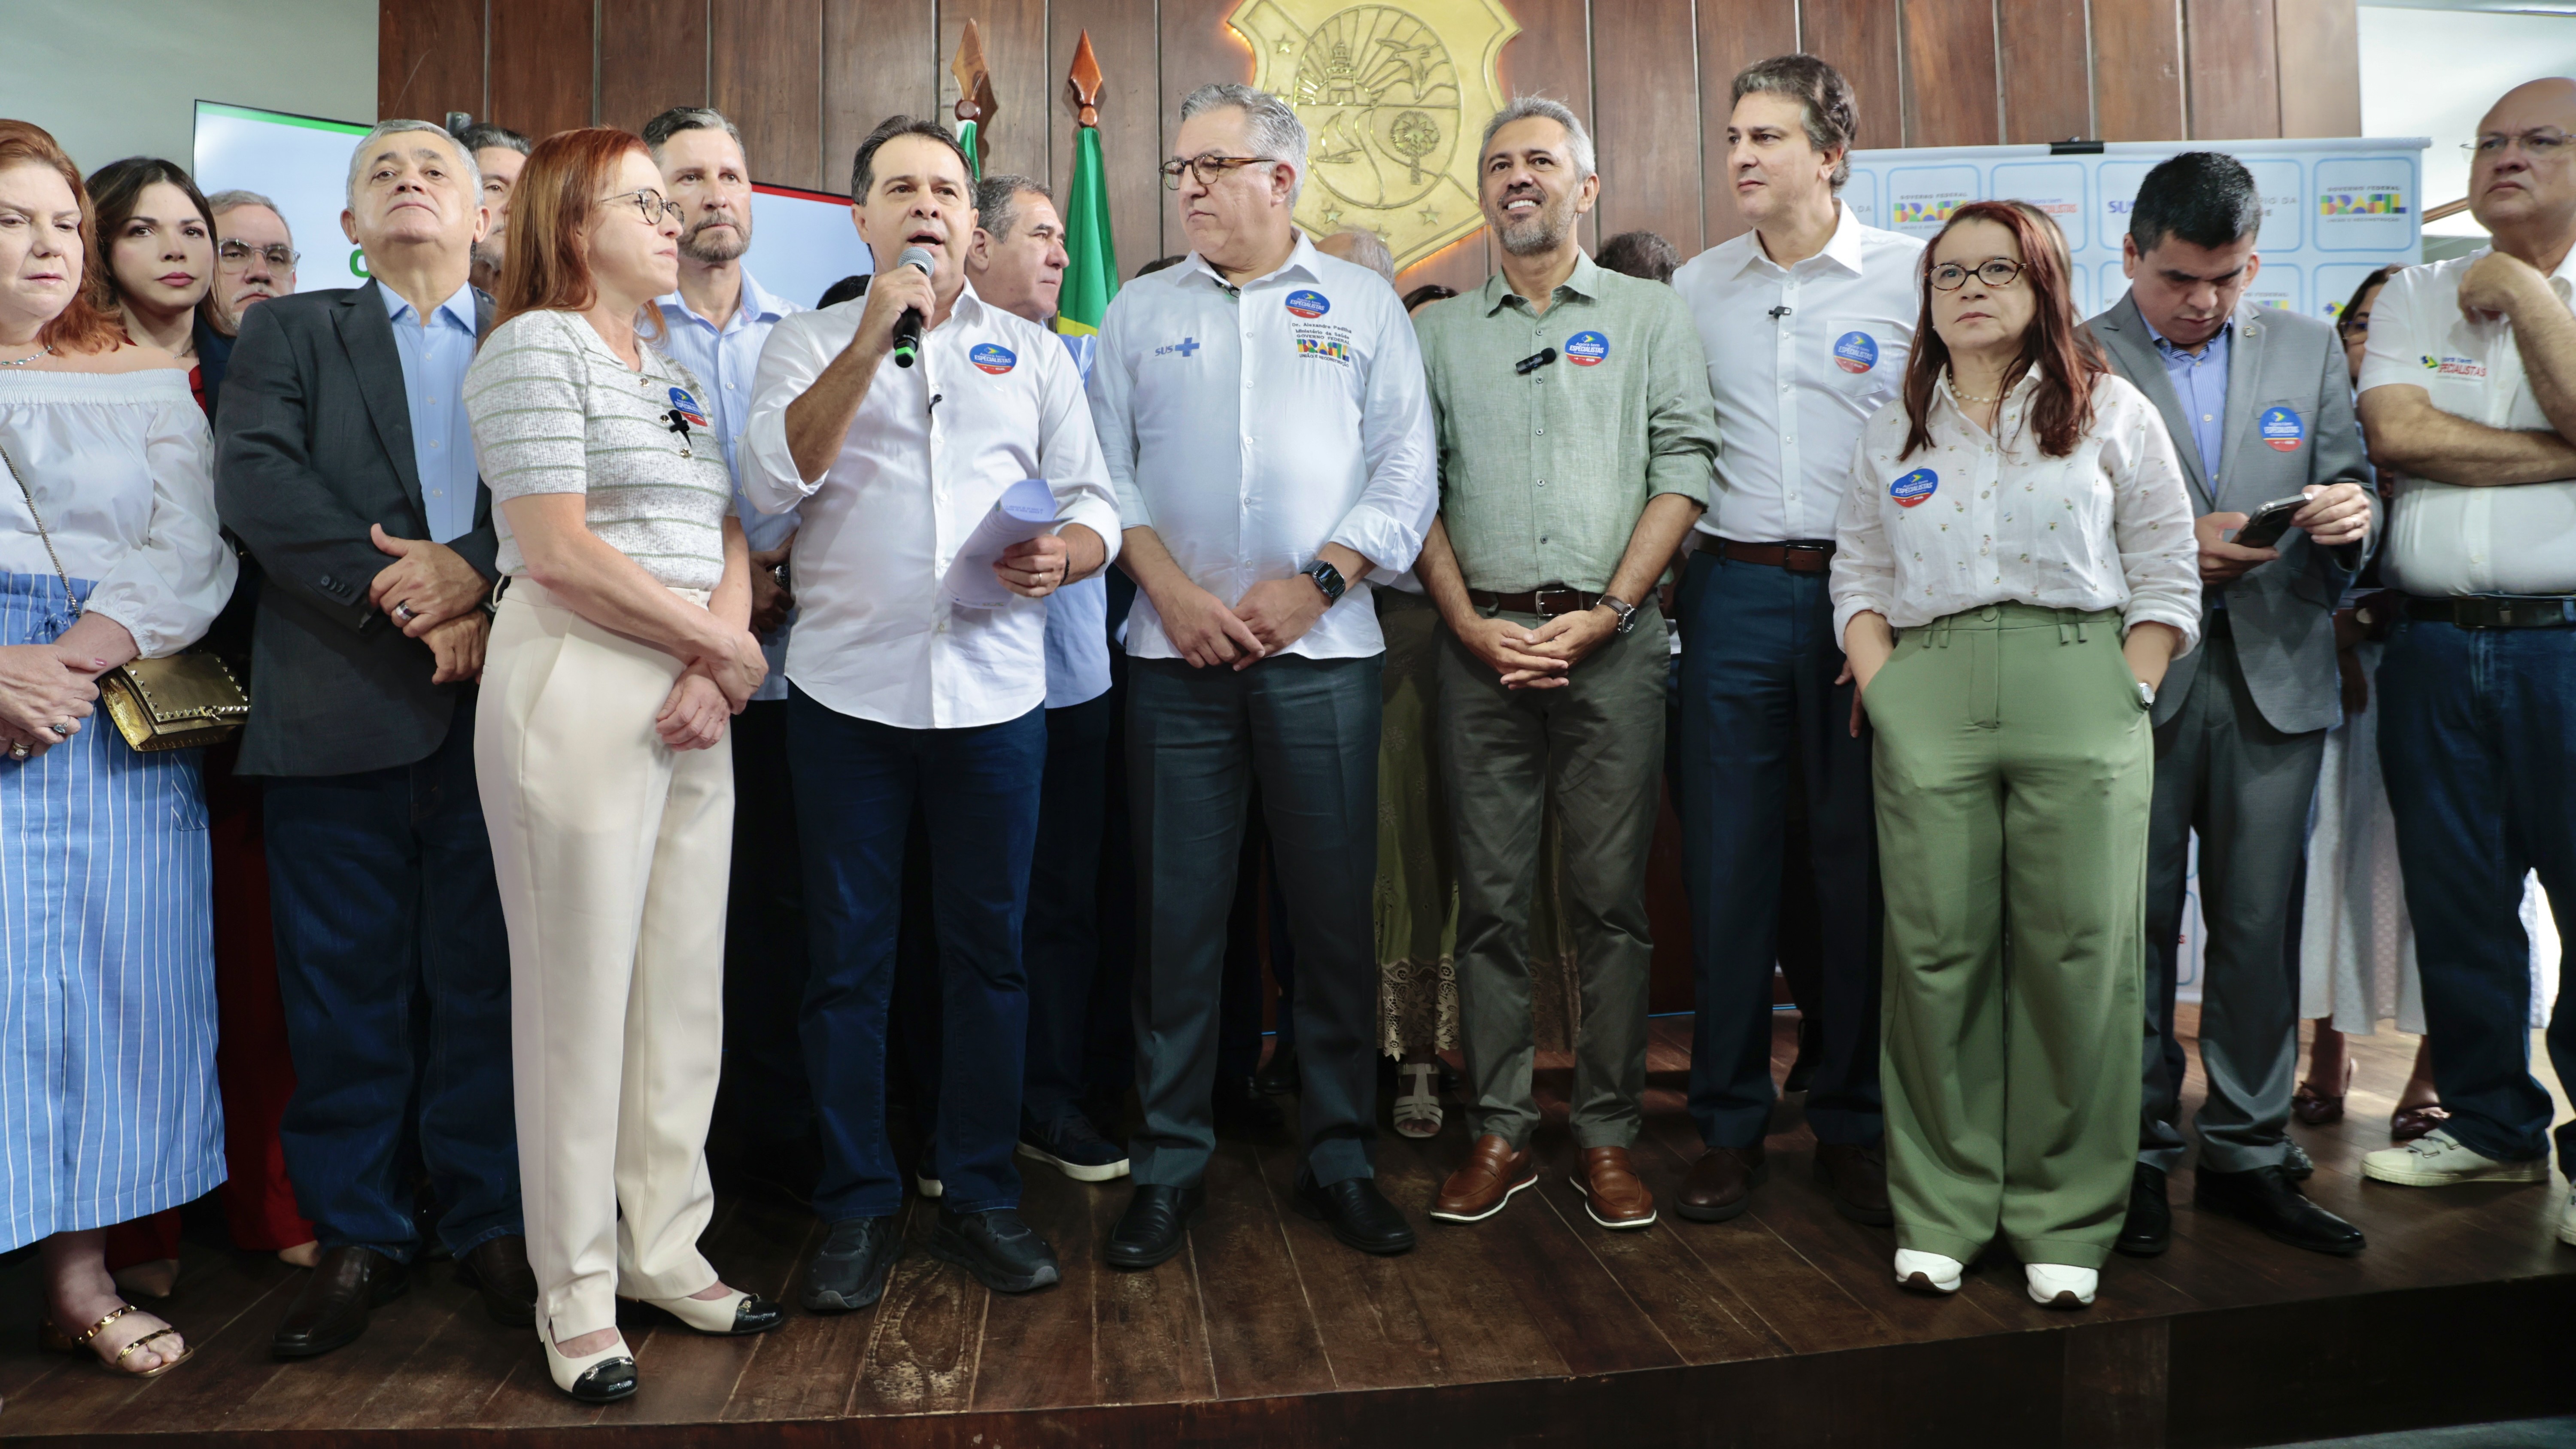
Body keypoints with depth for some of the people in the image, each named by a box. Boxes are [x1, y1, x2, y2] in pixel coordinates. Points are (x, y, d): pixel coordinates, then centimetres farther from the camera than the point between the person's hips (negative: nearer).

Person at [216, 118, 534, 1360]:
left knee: (488, 974, 5)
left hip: (503, 696, 0)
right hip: (338, 707, 1)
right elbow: (253, 480, -2)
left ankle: (488, 1219, 18)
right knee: (346, 983, 5)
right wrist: (394, 592, -14)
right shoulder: (288, 334, 14)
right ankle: (358, 1234, 19)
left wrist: (473, 573, -17)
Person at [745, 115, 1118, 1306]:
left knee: (988, 951, 7)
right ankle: (858, 1208, 18)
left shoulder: (1033, 353, 14)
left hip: (993, 692, 1)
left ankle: (981, 1196, 20)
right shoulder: (812, 341, 10)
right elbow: (774, 480, -7)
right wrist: (873, 337, -11)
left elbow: (1093, 503, 9)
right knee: (848, 960, 5)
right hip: (848, 689, -1)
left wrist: (1064, 554, -14)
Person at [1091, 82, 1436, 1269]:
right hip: (1178, 651, 1)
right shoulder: (1140, 312, 14)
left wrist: (1315, 583, -8)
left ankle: (1340, 1158, 16)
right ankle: (1169, 1163, 14)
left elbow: (1406, 472, 3)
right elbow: (1107, 469, 8)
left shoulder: (1363, 305, 10)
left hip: (1321, 649, -1)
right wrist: (1171, 588, -7)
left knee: (1335, 909, 3)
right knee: (1177, 908, 3)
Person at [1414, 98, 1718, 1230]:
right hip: (1482, 642, 2)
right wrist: (1472, 623, -5)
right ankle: (1500, 1130, 13)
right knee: (1490, 897, 4)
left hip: (1612, 639, -1)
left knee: (1612, 898, 1)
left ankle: (1608, 1135, 11)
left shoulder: (1652, 317, 11)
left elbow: (1683, 470, 1)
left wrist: (1606, 613, -9)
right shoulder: (1439, 334, 15)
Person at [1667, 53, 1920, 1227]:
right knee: (1726, 862, 2)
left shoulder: (1911, 275, 4)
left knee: (1859, 863, 3)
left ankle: (1852, 1124, 17)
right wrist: (1668, 565, 4)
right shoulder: (1695, 288, 12)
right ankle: (1730, 1126, 14)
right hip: (1735, 593, 2)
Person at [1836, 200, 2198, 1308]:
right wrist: (1884, 695, 0)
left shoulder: (2113, 412, 11)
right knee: (1937, 954, -1)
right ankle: (1940, 1211, 11)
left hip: (2081, 690, -1)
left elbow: (2167, 575, 7)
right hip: (1926, 706, 1)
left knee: (2080, 955, -3)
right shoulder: (1892, 432, 18)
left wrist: (2123, 700, -4)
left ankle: (2065, 1219, 10)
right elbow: (1857, 576, 15)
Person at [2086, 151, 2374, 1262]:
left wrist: (2351, 510, -11)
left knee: (2259, 926, 6)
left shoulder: (2308, 349, 15)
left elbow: (2349, 487, 12)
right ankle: (2138, 1155, 15)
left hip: (2275, 675, 3)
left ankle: (2248, 1155, 19)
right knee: (2137, 924, 3)